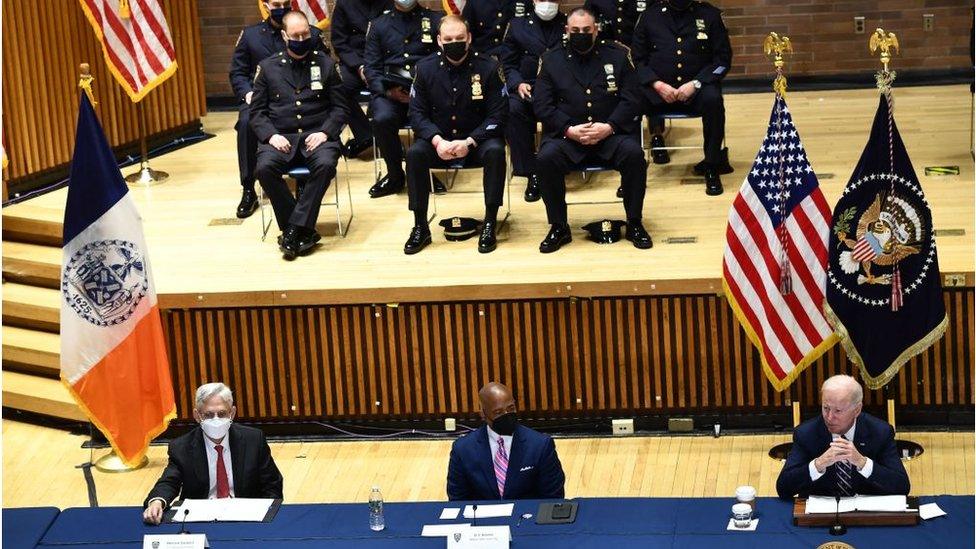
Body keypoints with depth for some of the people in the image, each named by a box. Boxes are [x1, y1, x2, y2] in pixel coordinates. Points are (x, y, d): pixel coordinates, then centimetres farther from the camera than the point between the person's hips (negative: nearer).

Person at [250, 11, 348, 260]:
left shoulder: (326, 64, 8)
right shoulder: (268, 67, 10)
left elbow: (340, 107, 6)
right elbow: (257, 111, 9)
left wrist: (325, 132, -12)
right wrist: (270, 135, -10)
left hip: (316, 135, -1)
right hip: (281, 137, 1)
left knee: (325, 164, -35)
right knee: (264, 167, -30)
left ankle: (294, 230, -26)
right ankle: (304, 231, -20)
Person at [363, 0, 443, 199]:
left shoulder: (436, 20, 13)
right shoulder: (379, 25, 16)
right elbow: (371, 67, 10)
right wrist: (388, 91, -9)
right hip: (390, 89, 1)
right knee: (382, 119, -32)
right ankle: (395, 176, -8)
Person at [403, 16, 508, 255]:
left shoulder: (488, 67, -9)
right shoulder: (426, 68, -3)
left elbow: (498, 114, -10)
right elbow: (417, 112, -2)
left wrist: (469, 142, -22)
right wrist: (437, 141, -21)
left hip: (477, 139, -1)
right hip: (439, 139, 2)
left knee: (495, 151, -33)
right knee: (414, 153, -27)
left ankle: (490, 224, -21)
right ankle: (420, 226, -16)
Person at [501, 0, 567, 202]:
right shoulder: (517, 25, 13)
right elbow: (508, 64, 11)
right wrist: (518, 84, -9)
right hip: (528, 89, 1)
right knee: (512, 109, -33)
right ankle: (531, 173, -26)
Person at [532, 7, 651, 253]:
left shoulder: (617, 55, 9)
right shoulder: (551, 60, 8)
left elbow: (630, 99, 2)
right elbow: (541, 104, 1)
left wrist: (609, 127, -15)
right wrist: (569, 130, -14)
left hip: (610, 133, 0)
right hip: (566, 134, 0)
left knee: (634, 154, -29)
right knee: (547, 158, -31)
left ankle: (634, 224, -10)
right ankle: (559, 227, -12)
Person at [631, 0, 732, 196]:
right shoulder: (650, 16, 8)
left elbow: (723, 58, 2)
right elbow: (638, 59, 5)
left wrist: (695, 84, -13)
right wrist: (657, 84, -13)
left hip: (697, 87, -1)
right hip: (658, 89, 1)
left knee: (712, 99, -33)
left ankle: (712, 166, -19)